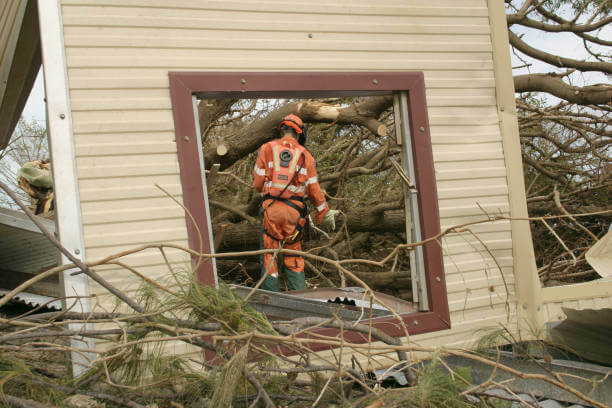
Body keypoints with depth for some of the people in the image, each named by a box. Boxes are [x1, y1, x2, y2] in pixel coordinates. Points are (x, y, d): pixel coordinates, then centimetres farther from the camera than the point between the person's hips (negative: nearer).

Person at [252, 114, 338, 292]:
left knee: (269, 255, 4)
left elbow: (257, 183, 4)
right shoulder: (305, 155, 9)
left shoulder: (267, 148, 6)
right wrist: (325, 213, 22)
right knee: (293, 257, 13)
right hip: (295, 210, 1)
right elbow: (314, 189, 11)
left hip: (271, 207, -1)